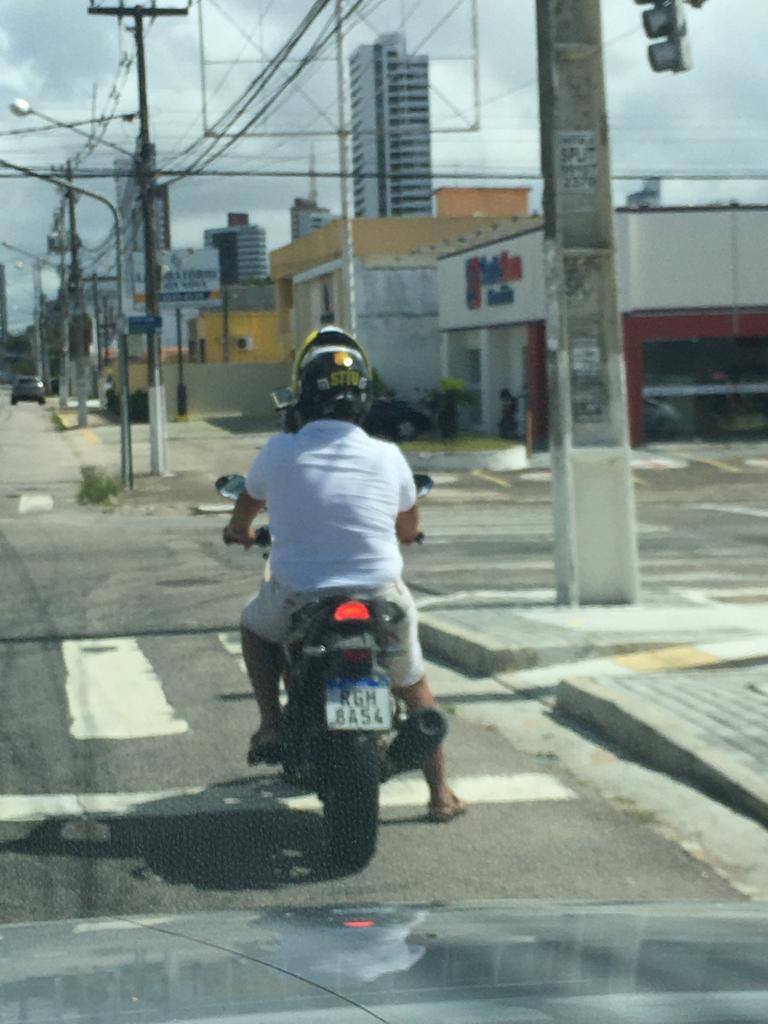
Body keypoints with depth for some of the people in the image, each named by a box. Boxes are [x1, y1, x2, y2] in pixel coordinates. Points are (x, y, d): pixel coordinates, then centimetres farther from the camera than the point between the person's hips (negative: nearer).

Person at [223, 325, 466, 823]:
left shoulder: (279, 452, -6)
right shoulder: (388, 457, -4)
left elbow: (244, 514, 15)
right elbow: (410, 530, 13)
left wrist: (240, 532, 39)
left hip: (298, 599, 0)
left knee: (254, 623, 33)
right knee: (415, 687, 25)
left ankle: (271, 726, 21)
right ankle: (441, 792, 25)